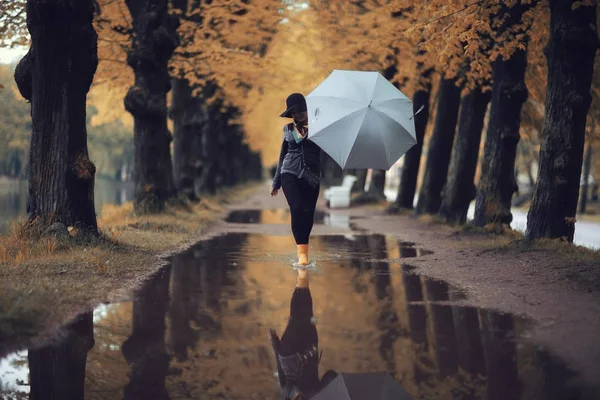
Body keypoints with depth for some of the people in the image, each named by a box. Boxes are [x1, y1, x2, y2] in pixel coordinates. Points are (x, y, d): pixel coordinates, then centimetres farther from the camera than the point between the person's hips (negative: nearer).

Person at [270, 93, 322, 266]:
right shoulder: (288, 128, 10)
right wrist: (276, 182, 18)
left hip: (312, 176, -1)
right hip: (290, 174, 1)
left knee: (308, 213, 2)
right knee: (297, 209, -16)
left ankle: (303, 249, 20)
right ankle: (302, 252, -16)